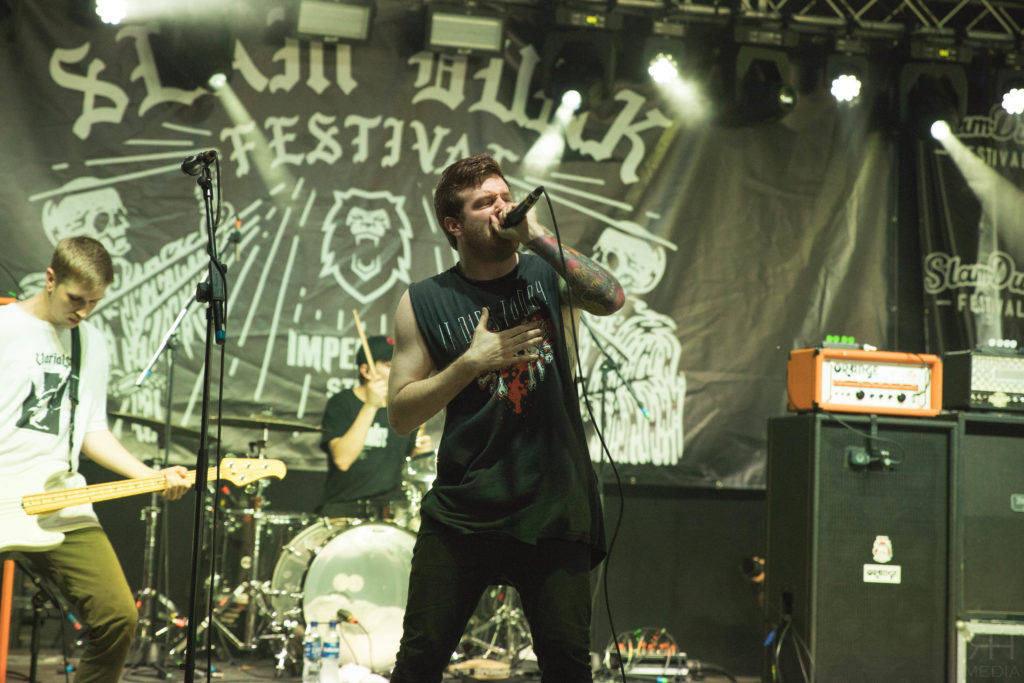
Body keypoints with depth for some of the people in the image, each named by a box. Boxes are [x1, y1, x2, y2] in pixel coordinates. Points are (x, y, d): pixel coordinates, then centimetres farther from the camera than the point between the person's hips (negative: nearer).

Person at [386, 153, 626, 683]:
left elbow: (610, 299, -16)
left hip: (552, 510, 0)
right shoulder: (424, 303, 3)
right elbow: (400, 413, 1)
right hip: (463, 509, 0)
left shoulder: (547, 276, 5)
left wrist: (536, 236, -19)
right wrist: (472, 362, -11)